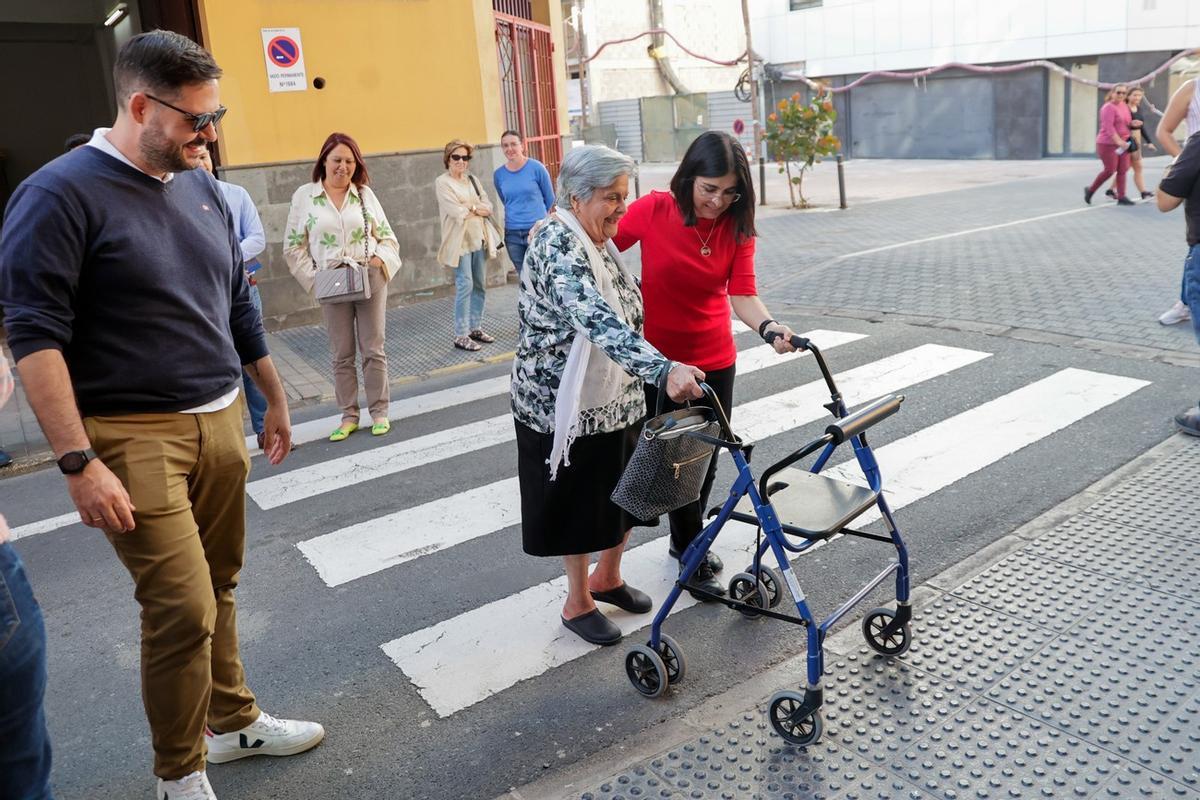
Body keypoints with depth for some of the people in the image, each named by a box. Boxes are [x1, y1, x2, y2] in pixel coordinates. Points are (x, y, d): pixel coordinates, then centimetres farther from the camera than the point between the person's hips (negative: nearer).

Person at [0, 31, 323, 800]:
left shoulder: (202, 187, 11)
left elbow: (238, 304, 18)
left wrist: (274, 399, 21)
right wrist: (79, 461, -19)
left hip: (220, 422, 6)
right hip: (135, 435, -6)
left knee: (218, 588, 14)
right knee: (184, 608, -6)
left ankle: (234, 721, 34)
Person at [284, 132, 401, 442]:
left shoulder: (365, 193, 5)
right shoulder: (304, 196, 1)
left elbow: (387, 237, 8)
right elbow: (293, 246, 2)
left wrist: (379, 260, -10)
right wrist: (313, 278, -8)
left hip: (370, 280, 1)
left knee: (373, 350, 5)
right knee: (341, 354, 6)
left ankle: (379, 411, 15)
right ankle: (349, 415, 16)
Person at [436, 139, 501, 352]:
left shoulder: (472, 179, 15)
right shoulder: (442, 182, -3)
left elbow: (489, 207, 7)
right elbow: (457, 212, -15)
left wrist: (470, 207, -10)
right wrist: (478, 208, -2)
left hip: (479, 238, 7)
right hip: (460, 241, -6)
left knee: (480, 285, 9)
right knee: (465, 286, -10)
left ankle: (475, 328, 20)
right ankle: (461, 335, -6)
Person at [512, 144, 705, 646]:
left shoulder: (600, 242, 6)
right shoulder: (557, 247, -24)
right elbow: (597, 321, -40)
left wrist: (649, 376, 23)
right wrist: (664, 369, -51)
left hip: (615, 399, 9)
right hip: (563, 404, -8)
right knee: (578, 502, 7)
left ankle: (607, 577, 40)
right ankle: (577, 603, 27)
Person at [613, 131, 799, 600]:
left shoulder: (737, 227, -7)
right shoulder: (653, 211, -15)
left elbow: (742, 295, -17)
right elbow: (603, 247, 0)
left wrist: (768, 326, -34)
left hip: (715, 360, 3)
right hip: (658, 359, -3)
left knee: (705, 458, 15)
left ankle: (685, 539, 40)